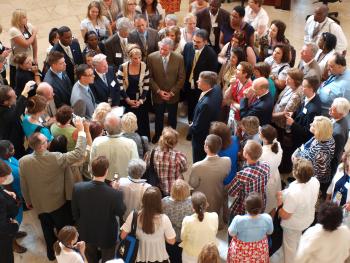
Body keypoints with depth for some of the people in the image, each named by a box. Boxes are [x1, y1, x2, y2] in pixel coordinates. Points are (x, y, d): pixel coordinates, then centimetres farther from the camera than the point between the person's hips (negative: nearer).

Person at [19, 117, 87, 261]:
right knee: (64, 230, 21)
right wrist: (81, 130, -22)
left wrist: (28, 201, 12)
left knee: (47, 230, 27)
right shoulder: (56, 158, -33)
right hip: (59, 203, -3)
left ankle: (51, 253, 47)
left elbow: (24, 185, -7)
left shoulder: (23, 161, -21)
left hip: (39, 204, 4)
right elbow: (79, 154, -26)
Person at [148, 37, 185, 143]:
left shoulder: (179, 58, -15)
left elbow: (181, 78, -8)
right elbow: (150, 77, -8)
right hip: (158, 94, 0)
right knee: (158, 117, 20)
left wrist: (172, 92, -12)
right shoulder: (152, 57, -15)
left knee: (172, 117, 19)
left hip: (173, 95, 0)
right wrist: (158, 91, -14)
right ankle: (158, 134, 44)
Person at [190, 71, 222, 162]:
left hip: (202, 137, -8)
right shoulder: (217, 89, -15)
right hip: (212, 131, 8)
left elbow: (197, 127, -27)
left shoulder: (206, 104, -41)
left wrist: (191, 128, -7)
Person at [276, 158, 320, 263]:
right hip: (308, 218, 7)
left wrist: (279, 202, -16)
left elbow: (284, 215, -29)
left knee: (289, 246, 22)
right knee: (296, 241, 36)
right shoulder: (315, 181, -23)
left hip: (294, 224, -7)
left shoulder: (293, 193, -43)